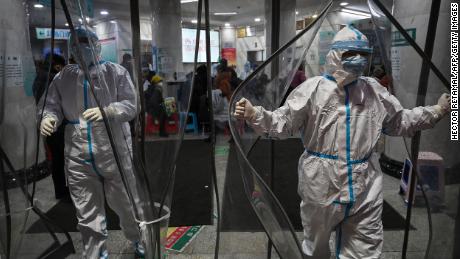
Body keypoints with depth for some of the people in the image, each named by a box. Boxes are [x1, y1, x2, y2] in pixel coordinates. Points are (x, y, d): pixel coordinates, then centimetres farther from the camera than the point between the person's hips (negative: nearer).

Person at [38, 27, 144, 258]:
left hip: (115, 155, -2)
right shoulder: (63, 77, 8)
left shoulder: (116, 72, -1)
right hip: (78, 158, 3)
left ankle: (139, 240, 41)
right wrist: (48, 117, -16)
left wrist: (106, 111, -26)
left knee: (125, 204, 14)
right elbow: (52, 105, 8)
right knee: (87, 215, 11)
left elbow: (130, 106, -8)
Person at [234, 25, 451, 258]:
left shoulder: (374, 90, 4)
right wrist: (254, 115, -24)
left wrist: (435, 111, 12)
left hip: (365, 187, 3)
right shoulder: (313, 89, -8)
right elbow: (282, 123, -9)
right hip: (322, 185, -2)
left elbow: (399, 122, 17)